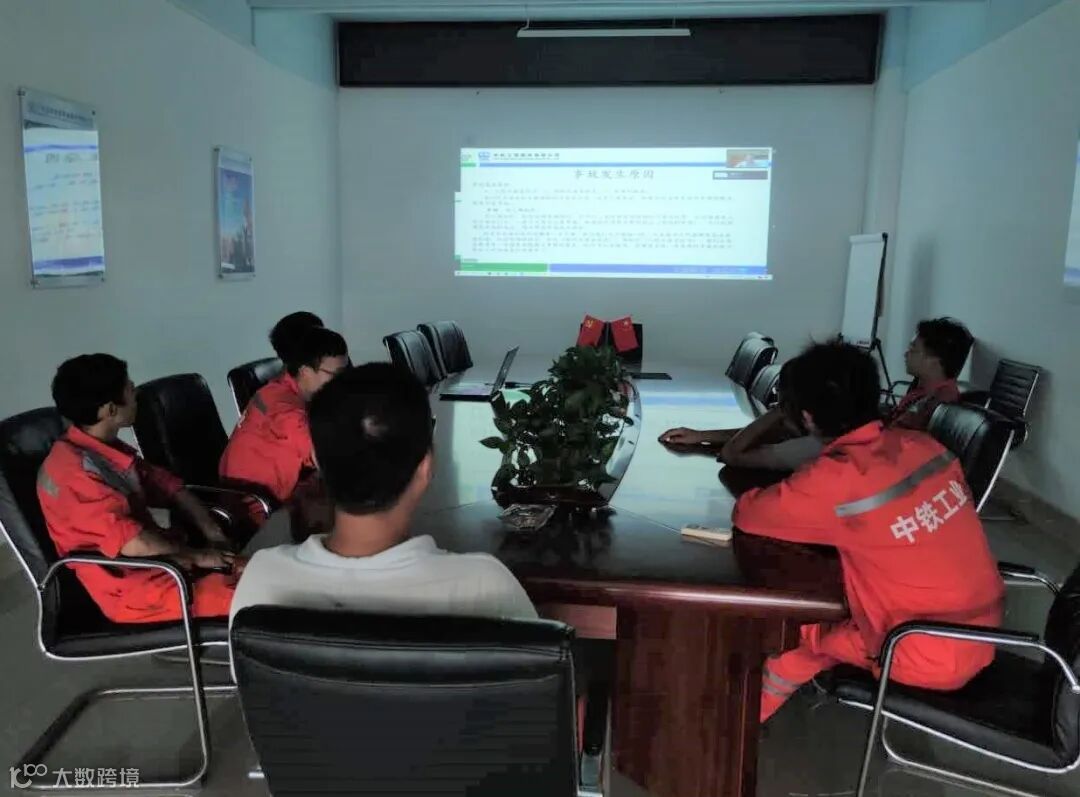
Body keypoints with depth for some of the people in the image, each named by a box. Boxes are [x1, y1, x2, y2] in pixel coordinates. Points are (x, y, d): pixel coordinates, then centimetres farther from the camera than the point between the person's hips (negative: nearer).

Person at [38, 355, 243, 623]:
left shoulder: (110, 449, 8)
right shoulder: (71, 469, -21)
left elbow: (170, 487, 12)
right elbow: (130, 542, -26)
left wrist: (213, 536, -2)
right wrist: (197, 555, -14)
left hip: (159, 558, 9)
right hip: (131, 588, -9)